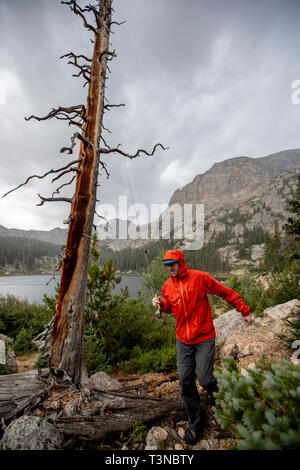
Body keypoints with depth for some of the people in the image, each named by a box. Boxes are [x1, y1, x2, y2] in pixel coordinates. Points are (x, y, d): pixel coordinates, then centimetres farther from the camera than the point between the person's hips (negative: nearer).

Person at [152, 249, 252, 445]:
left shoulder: (199, 277, -13)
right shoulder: (167, 286, 0)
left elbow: (226, 292, -5)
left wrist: (244, 311, -1)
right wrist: (160, 304, -6)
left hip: (204, 338, -4)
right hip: (183, 340, 4)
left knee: (204, 379, -4)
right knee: (185, 382, 5)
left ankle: (214, 390, 36)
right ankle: (195, 425, 27)